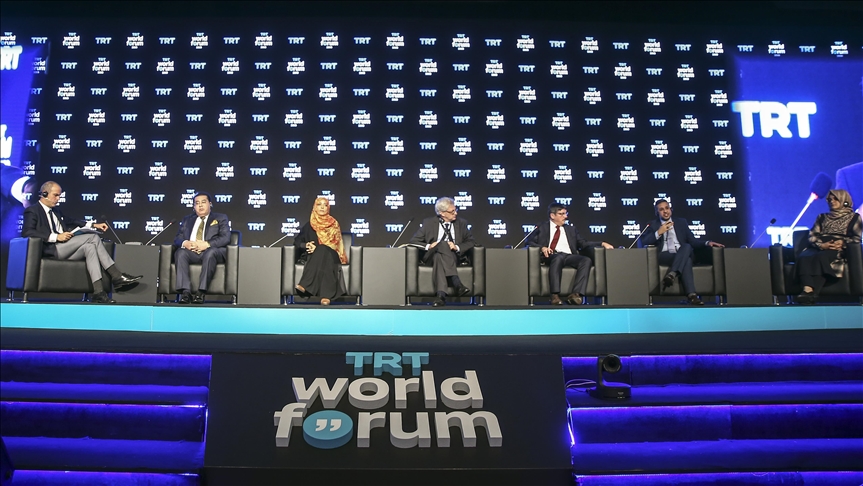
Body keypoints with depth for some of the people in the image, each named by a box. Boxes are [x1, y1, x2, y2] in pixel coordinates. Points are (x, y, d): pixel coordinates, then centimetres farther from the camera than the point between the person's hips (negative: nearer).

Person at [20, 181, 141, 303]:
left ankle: (99, 293, -32)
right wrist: (56, 237, -21)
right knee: (93, 237, -21)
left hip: (64, 249, 7)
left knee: (89, 247, -23)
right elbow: (26, 232, -13)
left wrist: (93, 224, 10)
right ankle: (117, 277, -23)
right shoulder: (32, 211, 2)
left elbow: (70, 222, 28)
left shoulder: (56, 210, 25)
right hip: (51, 250, -7)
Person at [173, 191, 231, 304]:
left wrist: (207, 244, -18)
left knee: (210, 252, -38)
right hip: (191, 252, 3)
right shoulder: (187, 219, 26)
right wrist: (185, 243, -11)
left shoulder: (220, 218, 16)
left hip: (212, 252, -3)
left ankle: (201, 292, -41)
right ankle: (185, 292, -38)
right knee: (180, 252, -30)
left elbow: (226, 238, -1)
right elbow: (177, 238, 16)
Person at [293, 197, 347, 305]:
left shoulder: (334, 224, 12)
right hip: (312, 256, 1)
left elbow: (337, 243, 1)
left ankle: (305, 285, -46)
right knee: (322, 250, -36)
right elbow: (297, 241, 14)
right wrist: (306, 245, -11)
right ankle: (326, 294, -50)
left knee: (323, 250, -36)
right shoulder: (309, 225, 15)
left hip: (330, 256, 0)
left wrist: (317, 248, -15)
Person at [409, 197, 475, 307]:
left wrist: (457, 247, -11)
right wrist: (428, 246, -12)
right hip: (431, 257, -1)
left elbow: (471, 242, 9)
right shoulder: (429, 222, 9)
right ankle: (457, 284, -47)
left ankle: (441, 294, -51)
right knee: (443, 244, -36)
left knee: (439, 257, -36)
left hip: (454, 258, 1)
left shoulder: (461, 223, 13)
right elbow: (413, 241, 7)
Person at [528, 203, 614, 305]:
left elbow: (583, 243, 19)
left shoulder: (571, 229, 29)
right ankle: (555, 295, -45)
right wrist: (542, 248, -11)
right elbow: (530, 242, 9)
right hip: (552, 256, -3)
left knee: (587, 260, -28)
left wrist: (602, 243, 6)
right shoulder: (542, 227, 19)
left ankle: (576, 294, -39)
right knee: (559, 257, -39)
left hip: (569, 257, 4)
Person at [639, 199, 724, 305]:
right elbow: (643, 241, -1)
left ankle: (672, 274, -49)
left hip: (683, 255, 2)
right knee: (686, 261, -34)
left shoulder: (681, 222, 21)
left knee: (687, 246, -35)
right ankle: (691, 295, -44)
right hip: (664, 256, -2)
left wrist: (707, 243, -5)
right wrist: (659, 232, -11)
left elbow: (692, 241, 13)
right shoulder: (653, 224, 14)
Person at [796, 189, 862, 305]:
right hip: (819, 247, 3)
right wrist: (821, 245, -9)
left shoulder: (854, 217, 22)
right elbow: (812, 236, 14)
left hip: (839, 249, -3)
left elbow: (857, 239, 9)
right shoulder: (822, 217, 30)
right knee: (803, 257, -35)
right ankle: (808, 289, -56)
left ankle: (813, 294, -54)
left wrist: (843, 242, -13)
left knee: (821, 257, -39)